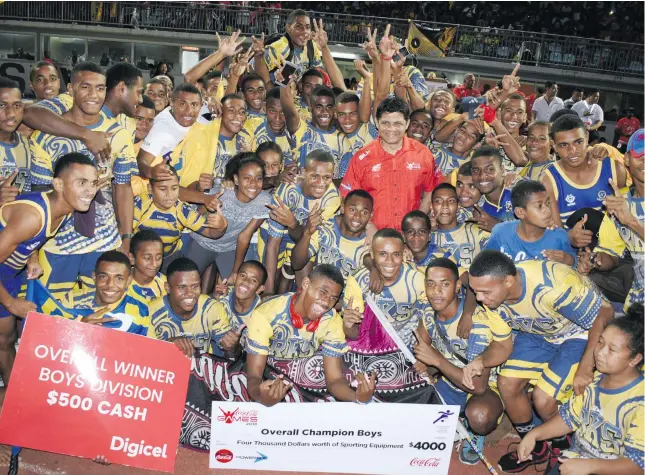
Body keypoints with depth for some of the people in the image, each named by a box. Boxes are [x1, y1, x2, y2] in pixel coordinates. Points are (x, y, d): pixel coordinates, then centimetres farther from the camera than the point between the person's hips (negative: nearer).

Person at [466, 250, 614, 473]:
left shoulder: (552, 285, -39)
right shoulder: (493, 298, -18)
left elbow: (604, 315, -27)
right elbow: (503, 346, -6)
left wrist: (585, 368, -26)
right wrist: (481, 360, -29)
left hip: (581, 333, -6)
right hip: (538, 333, 6)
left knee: (543, 398, -17)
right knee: (507, 383, -6)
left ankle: (564, 448, 16)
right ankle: (534, 448, 19)